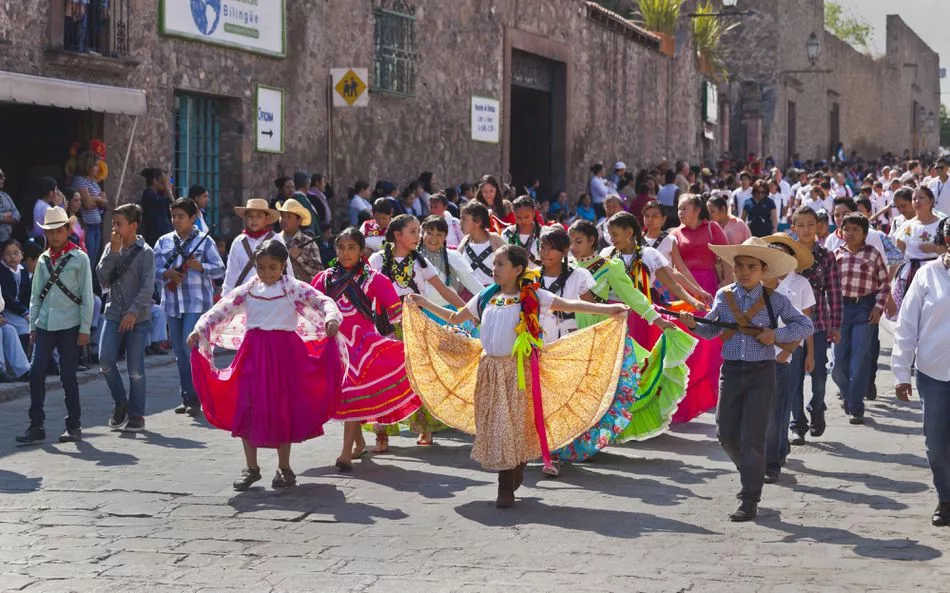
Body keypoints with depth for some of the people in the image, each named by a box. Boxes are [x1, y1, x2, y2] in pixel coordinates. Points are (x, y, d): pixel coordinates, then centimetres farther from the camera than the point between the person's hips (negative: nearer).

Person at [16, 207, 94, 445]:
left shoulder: (79, 258, -1)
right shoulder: (43, 260, 12)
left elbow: (87, 297, -3)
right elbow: (36, 296, 15)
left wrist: (85, 329, -7)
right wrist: (32, 326, 9)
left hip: (70, 326, -4)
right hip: (45, 325, 4)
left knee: (68, 375, -1)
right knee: (36, 373, -4)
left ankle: (74, 426, 10)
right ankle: (36, 426, 1)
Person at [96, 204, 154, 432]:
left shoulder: (145, 252, -4)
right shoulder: (111, 248, 10)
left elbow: (147, 287, -11)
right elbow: (102, 278, -1)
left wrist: (133, 312, -20)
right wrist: (113, 252, -7)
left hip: (138, 318, -4)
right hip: (113, 314, 4)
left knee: (135, 369, -1)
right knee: (105, 359, -10)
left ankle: (136, 415, 11)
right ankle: (120, 403, 11)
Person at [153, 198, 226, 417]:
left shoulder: (204, 241, 1)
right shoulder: (164, 242, 12)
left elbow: (220, 270, -1)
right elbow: (154, 269, 7)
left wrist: (200, 267, -17)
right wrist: (166, 274, -13)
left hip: (197, 303, -5)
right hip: (172, 303, 5)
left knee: (191, 347, -15)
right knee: (179, 352, 10)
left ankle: (195, 398, -9)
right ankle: (186, 397, 18)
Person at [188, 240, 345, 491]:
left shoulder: (294, 288, -3)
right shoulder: (248, 289, 7)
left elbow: (323, 301, -11)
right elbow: (222, 308, 3)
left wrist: (332, 318, -32)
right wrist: (200, 328, -9)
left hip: (284, 352, -3)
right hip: (254, 351, 3)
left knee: (283, 408, 4)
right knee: (247, 407, 2)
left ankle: (284, 467, 17)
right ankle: (251, 467, 14)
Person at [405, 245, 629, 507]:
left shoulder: (533, 297, -2)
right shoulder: (485, 297, 10)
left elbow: (570, 305, -7)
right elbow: (455, 318, 22)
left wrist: (607, 309, -16)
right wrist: (424, 304, 19)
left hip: (518, 369, -4)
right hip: (490, 368, 4)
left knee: (514, 422, -5)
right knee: (492, 423, 5)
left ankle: (507, 488, 3)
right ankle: (508, 483, 18)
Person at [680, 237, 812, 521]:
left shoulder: (775, 301, -1)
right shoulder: (723, 296, 5)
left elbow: (805, 325, 1)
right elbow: (711, 330, 11)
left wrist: (777, 334, -12)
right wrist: (693, 324, -9)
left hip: (762, 372, -3)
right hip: (731, 370, 3)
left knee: (752, 437, -4)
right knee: (726, 433, 6)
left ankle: (750, 500, 4)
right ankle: (751, 475, 35)